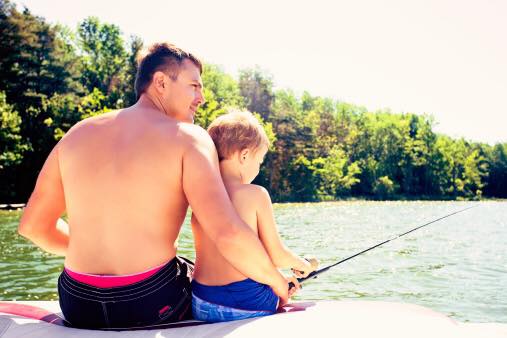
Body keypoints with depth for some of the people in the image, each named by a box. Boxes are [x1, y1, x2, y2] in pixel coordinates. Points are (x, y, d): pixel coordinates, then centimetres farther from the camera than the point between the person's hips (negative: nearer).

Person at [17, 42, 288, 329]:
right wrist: (277, 280, -6)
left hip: (77, 306, 5)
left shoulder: (77, 134, 4)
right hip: (153, 305, -4)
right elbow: (228, 235, -23)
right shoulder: (188, 137, -11)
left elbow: (33, 225, 10)